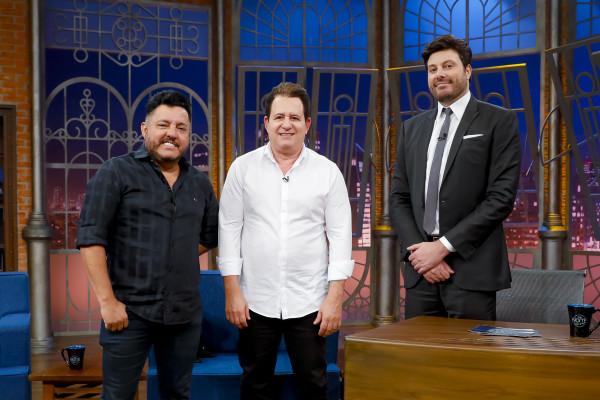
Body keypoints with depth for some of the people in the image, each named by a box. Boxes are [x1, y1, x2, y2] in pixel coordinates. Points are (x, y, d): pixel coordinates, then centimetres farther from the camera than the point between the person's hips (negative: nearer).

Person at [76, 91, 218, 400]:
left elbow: (211, 234, 22)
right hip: (129, 311, -4)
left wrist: (178, 256, 7)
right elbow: (91, 237, -11)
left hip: (186, 313, 5)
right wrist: (107, 301, -15)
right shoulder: (116, 172, -6)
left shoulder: (200, 183, 10)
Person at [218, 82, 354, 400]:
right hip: (255, 300, 1)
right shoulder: (243, 167, 1)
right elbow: (229, 228, 1)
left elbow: (340, 234, -1)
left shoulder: (328, 171, 1)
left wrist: (335, 296, -6)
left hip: (309, 301, 0)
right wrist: (232, 290, -3)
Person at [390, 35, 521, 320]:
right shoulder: (412, 128, 15)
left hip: (471, 269, -4)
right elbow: (398, 198, 11)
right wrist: (419, 250, -5)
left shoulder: (499, 122, 1)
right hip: (420, 269, 4)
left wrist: (443, 246, -12)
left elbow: (502, 196, -8)